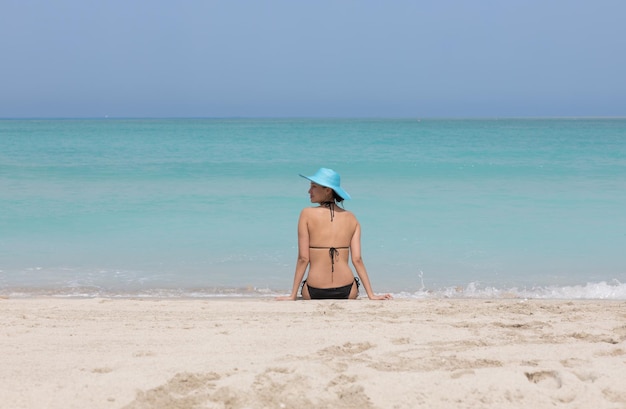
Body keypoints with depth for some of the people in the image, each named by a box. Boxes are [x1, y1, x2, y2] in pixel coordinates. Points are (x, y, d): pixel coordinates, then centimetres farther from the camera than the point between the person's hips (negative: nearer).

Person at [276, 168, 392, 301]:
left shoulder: (307, 214, -4)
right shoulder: (351, 218, 4)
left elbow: (303, 258, -6)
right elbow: (357, 259, 0)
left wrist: (293, 295, -1)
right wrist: (371, 295, 3)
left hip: (314, 293, -1)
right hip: (346, 292, 1)